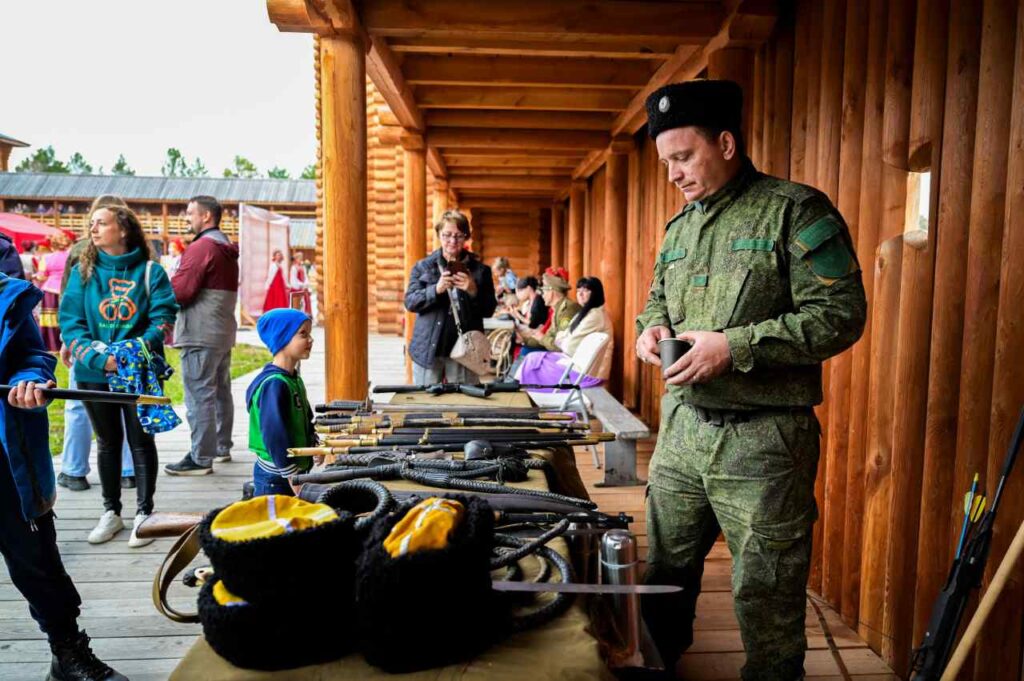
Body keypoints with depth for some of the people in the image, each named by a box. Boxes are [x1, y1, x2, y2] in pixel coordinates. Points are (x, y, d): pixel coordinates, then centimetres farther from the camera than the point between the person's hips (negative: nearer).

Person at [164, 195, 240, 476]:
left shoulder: (200, 247, -13)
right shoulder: (227, 249, 17)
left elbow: (179, 291, -19)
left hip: (201, 334, -10)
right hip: (224, 332, 10)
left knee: (199, 395, -6)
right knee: (221, 392, 16)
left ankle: (200, 459, -3)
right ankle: (222, 447, 27)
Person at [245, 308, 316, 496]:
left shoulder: (294, 379, 8)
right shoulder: (273, 384, -21)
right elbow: (275, 435, -23)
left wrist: (314, 446, 7)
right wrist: (293, 478, -21)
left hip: (296, 470, 9)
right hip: (275, 478, -9)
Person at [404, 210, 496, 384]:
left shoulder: (480, 270, 4)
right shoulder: (422, 267, 5)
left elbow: (489, 310, 3)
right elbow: (410, 302, -3)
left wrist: (474, 292, -16)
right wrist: (436, 289, -19)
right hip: (428, 348, 0)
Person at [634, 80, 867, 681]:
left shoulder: (796, 211, -8)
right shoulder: (680, 225, 13)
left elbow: (841, 314, -14)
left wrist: (734, 346, -21)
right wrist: (653, 327, 1)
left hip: (763, 438, -6)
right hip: (682, 425, 7)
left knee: (766, 597, 7)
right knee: (666, 569, 18)